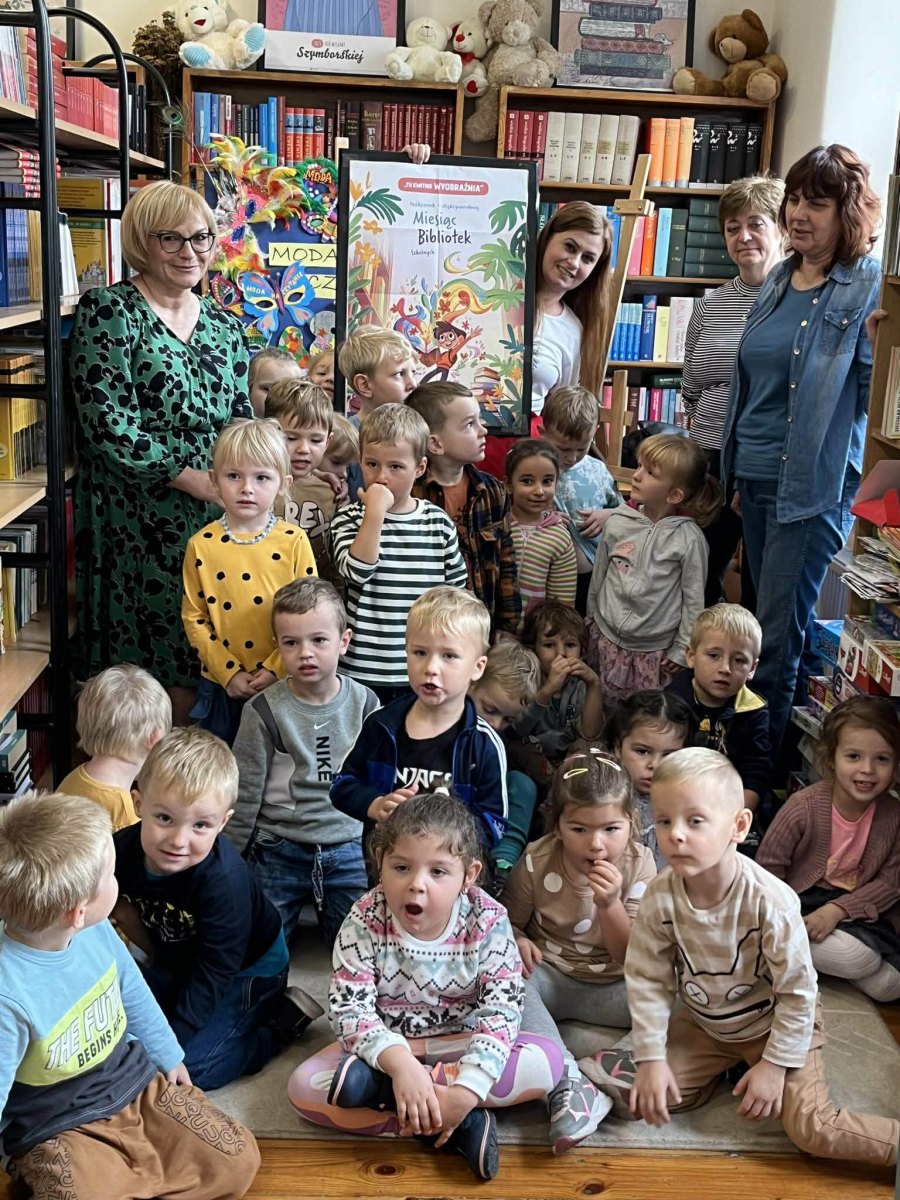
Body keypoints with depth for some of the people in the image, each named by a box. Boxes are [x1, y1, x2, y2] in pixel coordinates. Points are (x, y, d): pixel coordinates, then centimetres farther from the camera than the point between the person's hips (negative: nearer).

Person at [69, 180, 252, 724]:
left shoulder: (225, 325, 13)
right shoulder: (108, 311, -5)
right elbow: (107, 424, -14)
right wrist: (194, 479, -15)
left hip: (217, 523, 5)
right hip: (141, 530, -5)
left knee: (204, 664, 9)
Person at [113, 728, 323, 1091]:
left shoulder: (223, 880, -37)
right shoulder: (122, 849, -22)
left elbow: (214, 975, -28)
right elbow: (122, 904, 2)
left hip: (247, 967, -7)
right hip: (180, 957, 7)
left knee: (192, 1066, -18)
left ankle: (285, 1017, 0)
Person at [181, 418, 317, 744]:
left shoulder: (294, 542, -6)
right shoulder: (201, 545, -3)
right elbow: (194, 617, 0)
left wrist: (276, 668, -12)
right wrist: (229, 672, -8)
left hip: (281, 685, -1)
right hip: (222, 687, 1)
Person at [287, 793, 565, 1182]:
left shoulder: (488, 922, -18)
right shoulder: (364, 923, -19)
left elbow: (502, 1010, -22)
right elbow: (349, 1010, -22)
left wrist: (465, 1091, -35)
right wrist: (399, 1062, -40)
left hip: (460, 1045, 1)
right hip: (385, 1044, 0)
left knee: (547, 1062, -25)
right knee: (304, 1087, -25)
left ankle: (380, 1084, -26)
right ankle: (463, 1123, -26)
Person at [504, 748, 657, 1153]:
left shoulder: (638, 864, -10)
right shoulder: (537, 862, -11)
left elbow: (634, 958, -11)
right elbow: (509, 921, 4)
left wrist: (610, 904, -29)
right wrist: (516, 940, -21)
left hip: (611, 986, 1)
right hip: (549, 975, 0)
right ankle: (567, 1082, -40)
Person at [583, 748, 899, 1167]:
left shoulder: (770, 902, -32)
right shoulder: (660, 897, -22)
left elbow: (798, 991, -19)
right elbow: (647, 979, -10)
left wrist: (775, 1065, -15)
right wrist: (651, 1057, -11)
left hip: (776, 1022, -4)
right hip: (703, 1022, 4)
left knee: (812, 1129, -18)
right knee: (644, 1097, -4)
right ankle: (721, 1066, 18)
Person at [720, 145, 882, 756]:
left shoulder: (871, 288, -10)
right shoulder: (780, 279, 10)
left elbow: (878, 391, -13)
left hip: (814, 486, -7)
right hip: (754, 477, 7)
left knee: (778, 636, -1)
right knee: (786, 622, 19)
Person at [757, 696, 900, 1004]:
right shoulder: (804, 806, -17)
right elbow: (768, 869, -10)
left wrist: (837, 910, -19)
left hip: (858, 909, 4)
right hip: (804, 904, -4)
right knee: (860, 957, -29)